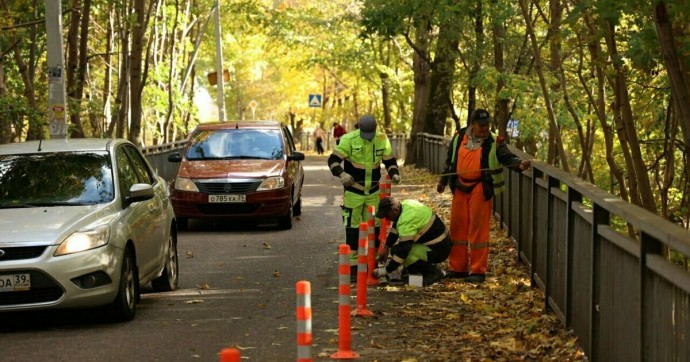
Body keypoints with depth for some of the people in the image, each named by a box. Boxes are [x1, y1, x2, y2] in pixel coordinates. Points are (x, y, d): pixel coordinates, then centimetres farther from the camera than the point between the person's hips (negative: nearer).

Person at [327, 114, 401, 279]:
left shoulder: (382, 140, -4)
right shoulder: (349, 140, -16)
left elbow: (390, 161, 8)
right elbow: (333, 160, -16)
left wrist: (394, 173, -12)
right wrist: (342, 173, -35)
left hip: (374, 191, 4)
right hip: (353, 191, -4)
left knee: (374, 228, 9)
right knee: (353, 228, -2)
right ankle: (353, 265, 5)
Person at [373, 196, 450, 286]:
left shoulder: (407, 220, -28)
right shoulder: (405, 204, 1)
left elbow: (403, 249, -27)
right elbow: (394, 229, 18)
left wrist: (386, 271, -21)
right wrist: (386, 248, 15)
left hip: (438, 249, -10)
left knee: (398, 251, -20)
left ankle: (433, 272, -6)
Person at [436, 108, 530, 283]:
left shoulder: (494, 143, -4)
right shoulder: (458, 138, 7)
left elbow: (507, 157, -16)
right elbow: (450, 161, 19)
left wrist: (519, 164, -36)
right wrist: (443, 181, 23)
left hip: (480, 189, -4)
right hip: (460, 188, 4)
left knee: (478, 229, -4)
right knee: (457, 227, 9)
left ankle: (478, 271, 3)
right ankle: (457, 268, 20)